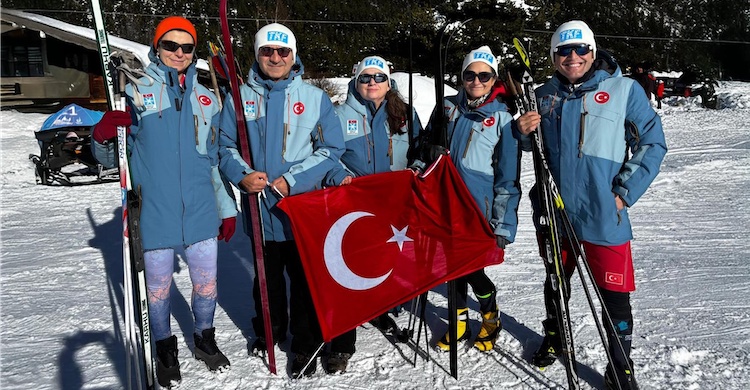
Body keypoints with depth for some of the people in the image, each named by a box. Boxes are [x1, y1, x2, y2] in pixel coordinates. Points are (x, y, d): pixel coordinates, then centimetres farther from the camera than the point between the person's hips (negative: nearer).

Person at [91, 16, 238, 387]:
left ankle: (205, 339, 34)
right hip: (155, 209, -2)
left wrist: (226, 208, 15)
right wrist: (103, 135, -22)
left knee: (206, 280, 10)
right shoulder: (136, 93, 0)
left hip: (201, 209, 3)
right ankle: (165, 348, 30)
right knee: (159, 283, 8)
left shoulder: (206, 99, 10)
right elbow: (111, 157, 0)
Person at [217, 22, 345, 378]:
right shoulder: (240, 98, 3)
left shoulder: (315, 98, -2)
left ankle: (306, 346, 20)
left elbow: (331, 149, -4)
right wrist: (242, 175, -14)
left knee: (304, 279, 5)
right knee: (266, 276, 19)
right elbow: (226, 147, 6)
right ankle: (269, 330, 40)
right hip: (259, 206, 3)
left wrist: (293, 180, -15)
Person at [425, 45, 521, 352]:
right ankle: (460, 321, 32)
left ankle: (490, 318, 28)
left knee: (472, 269, -1)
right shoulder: (448, 107, 5)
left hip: (480, 210, -4)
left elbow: (508, 177, -6)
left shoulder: (502, 118, -5)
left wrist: (503, 226, -9)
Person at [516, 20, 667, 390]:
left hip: (603, 215, -3)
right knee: (555, 279, 21)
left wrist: (625, 192, -10)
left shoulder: (624, 89, -5)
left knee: (614, 293, 0)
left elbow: (653, 143, -3)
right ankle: (554, 338, 44)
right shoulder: (545, 95, 6)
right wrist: (523, 132, -7)